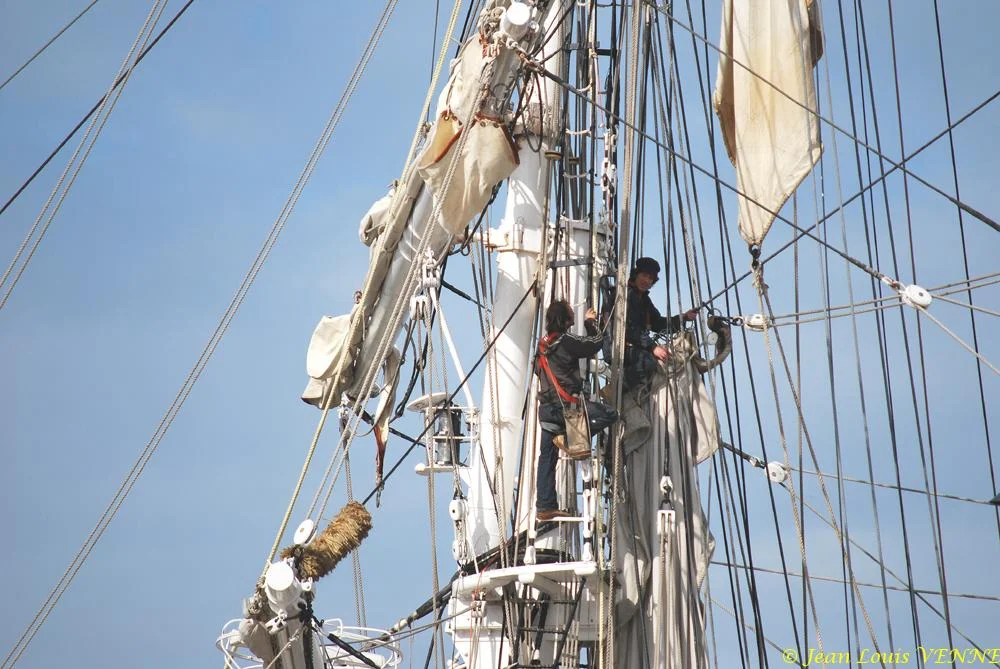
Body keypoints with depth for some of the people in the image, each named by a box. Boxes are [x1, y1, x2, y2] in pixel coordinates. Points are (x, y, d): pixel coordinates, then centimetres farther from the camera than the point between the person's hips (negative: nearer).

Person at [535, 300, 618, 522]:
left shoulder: (543, 344, 15)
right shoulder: (566, 341, -10)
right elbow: (596, 344, -3)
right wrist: (590, 323, 14)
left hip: (546, 408, 8)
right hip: (564, 403, -8)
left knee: (547, 457, 9)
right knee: (609, 414, -5)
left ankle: (545, 507, 9)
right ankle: (567, 437, -14)